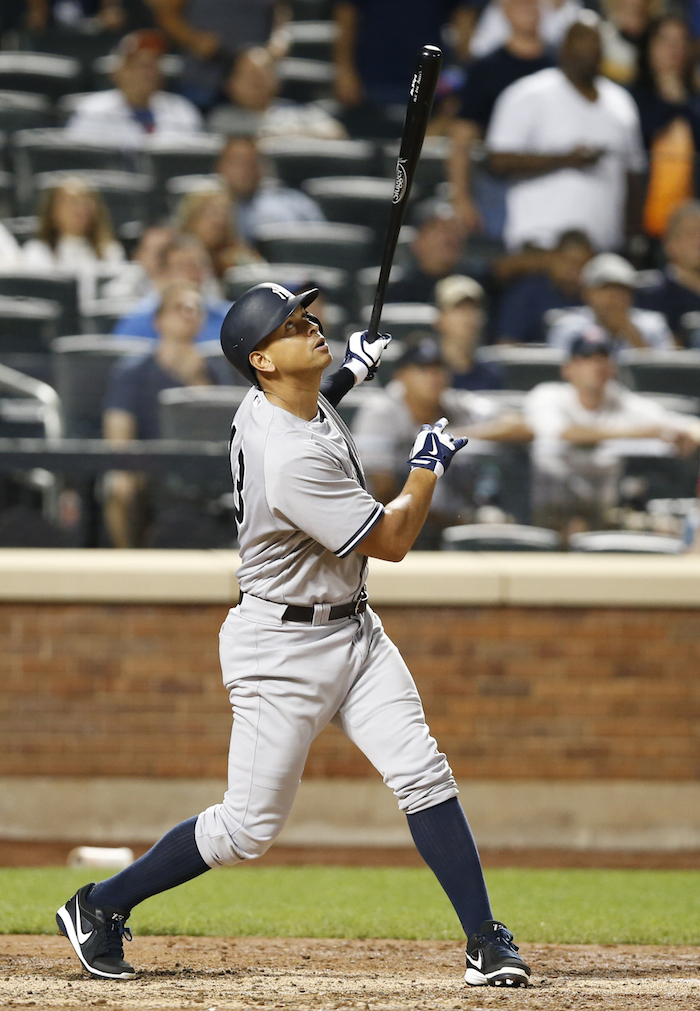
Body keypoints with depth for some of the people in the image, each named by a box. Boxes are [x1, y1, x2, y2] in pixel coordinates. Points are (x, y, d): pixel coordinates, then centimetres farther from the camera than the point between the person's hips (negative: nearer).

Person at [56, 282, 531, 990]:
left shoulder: (309, 404, 1)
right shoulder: (290, 459, -29)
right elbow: (391, 541, -19)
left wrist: (346, 375, 19)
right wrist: (428, 465, -4)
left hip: (353, 631, 8)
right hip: (283, 647, -8)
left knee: (421, 774, -6)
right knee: (249, 827, -1)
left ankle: (485, 942, -6)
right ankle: (101, 907, 16)